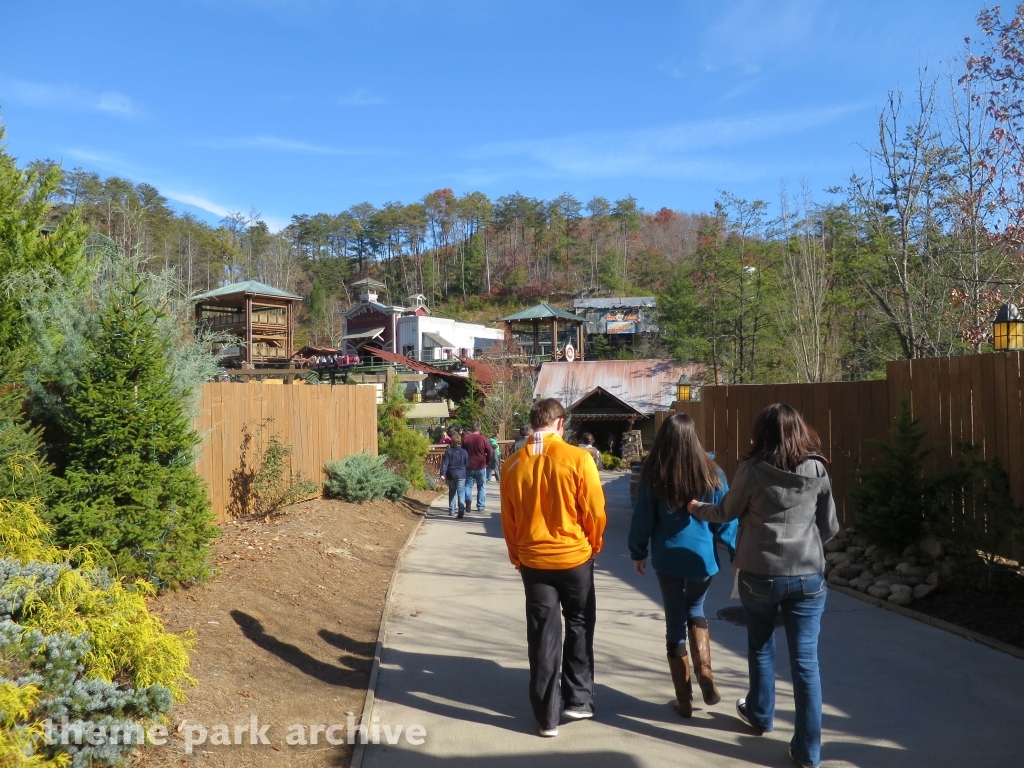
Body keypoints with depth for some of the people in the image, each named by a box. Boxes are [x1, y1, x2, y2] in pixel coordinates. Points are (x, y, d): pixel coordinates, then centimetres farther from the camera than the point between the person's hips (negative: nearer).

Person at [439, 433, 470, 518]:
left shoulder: (448, 452, -3)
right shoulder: (464, 452, 1)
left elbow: (445, 463, -8)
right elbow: (467, 464, 6)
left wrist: (443, 473, -9)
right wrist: (466, 472, 21)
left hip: (451, 475, 0)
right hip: (461, 475, 0)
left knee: (451, 492, 15)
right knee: (461, 493, -3)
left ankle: (451, 510, 18)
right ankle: (461, 510, -19)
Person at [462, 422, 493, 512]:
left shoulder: (465, 439, -2)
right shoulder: (483, 439, -8)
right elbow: (490, 452, -7)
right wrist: (486, 462, 8)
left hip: (469, 467, 1)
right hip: (481, 467, -1)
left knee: (468, 485, 12)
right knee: (481, 487, 9)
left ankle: (468, 500, -13)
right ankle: (481, 506, 9)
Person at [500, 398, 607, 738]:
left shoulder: (512, 464, -6)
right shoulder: (578, 459, -13)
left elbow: (508, 519, 2)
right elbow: (595, 511, -8)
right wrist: (594, 545, 11)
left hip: (533, 561, 2)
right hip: (575, 557, -2)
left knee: (542, 636, 10)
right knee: (579, 629, 18)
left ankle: (547, 716, 15)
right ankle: (578, 700, 24)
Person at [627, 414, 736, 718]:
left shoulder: (653, 476, -8)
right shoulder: (711, 474, -7)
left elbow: (642, 518, -2)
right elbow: (726, 518, -3)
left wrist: (638, 552, 11)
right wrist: (737, 554, 7)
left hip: (668, 559, -1)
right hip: (702, 557, 1)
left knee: (675, 622, 10)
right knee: (696, 611, 25)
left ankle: (684, 699, 16)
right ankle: (705, 672, 9)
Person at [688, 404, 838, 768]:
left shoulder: (752, 469, -10)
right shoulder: (817, 470, -3)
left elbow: (727, 512, 5)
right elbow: (830, 526, 6)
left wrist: (696, 508, 24)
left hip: (759, 574, -1)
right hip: (808, 575, 1)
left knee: (761, 647, 21)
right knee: (805, 659, 5)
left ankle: (760, 715, 40)